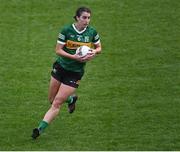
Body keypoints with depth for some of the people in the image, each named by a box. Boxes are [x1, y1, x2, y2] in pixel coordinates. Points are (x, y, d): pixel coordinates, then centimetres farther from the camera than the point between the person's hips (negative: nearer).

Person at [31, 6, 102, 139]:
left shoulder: (92, 32, -7)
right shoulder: (66, 30, -12)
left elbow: (99, 47, 9)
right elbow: (58, 50, -11)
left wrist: (94, 51, -15)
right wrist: (73, 57, -25)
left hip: (76, 72, -2)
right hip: (60, 67, 2)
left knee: (57, 103, -8)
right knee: (52, 99, 14)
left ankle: (40, 129, -3)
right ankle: (71, 99, 44)